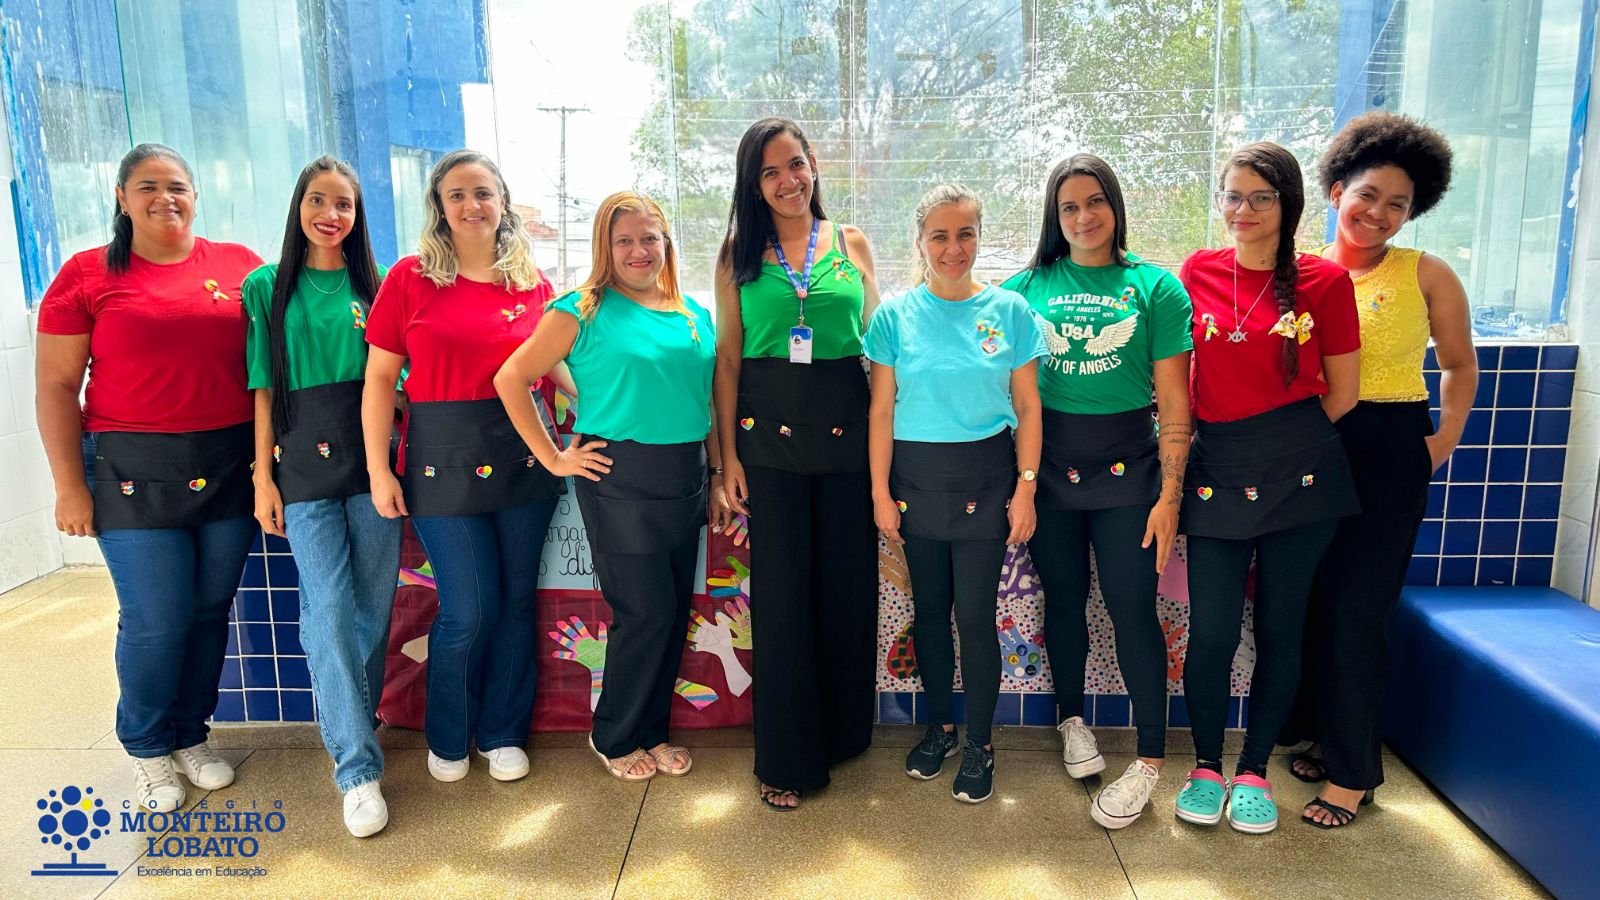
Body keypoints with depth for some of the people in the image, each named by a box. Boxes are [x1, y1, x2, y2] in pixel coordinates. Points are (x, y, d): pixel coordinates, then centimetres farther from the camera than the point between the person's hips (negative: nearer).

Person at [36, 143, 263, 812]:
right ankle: (148, 749, 24)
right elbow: (56, 387, 1)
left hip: (231, 466, 2)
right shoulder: (88, 275, 1)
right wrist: (70, 485, -4)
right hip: (134, 471, -2)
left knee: (211, 610, 10)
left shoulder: (239, 266, 6)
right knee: (156, 621, 0)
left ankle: (191, 736, 30)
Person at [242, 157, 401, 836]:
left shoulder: (371, 284, 9)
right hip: (304, 464, -2)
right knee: (328, 609, -7)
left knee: (373, 607, 5)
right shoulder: (267, 287, 5)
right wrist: (263, 476, 1)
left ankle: (352, 726, 26)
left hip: (372, 457, 2)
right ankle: (357, 767, -3)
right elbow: (264, 389, 4)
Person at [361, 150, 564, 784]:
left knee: (516, 602, 9)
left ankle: (503, 732, 29)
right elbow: (379, 378, -1)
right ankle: (447, 739, 25)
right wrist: (379, 470, -5)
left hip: (524, 455, 3)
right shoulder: (411, 277, 0)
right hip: (445, 458, -3)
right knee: (468, 610, -1)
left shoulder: (532, 281, 7)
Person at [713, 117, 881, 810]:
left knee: (846, 584, 6)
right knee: (781, 590, 2)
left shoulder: (851, 244, 8)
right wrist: (728, 453, -2)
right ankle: (787, 757, 16)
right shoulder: (739, 251, 6)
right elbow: (728, 356, 4)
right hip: (768, 430, -1)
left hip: (844, 427, 1)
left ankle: (842, 733, 28)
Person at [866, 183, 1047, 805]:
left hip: (985, 478, -1)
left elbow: (1027, 409, 2)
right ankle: (940, 725, 30)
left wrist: (1026, 487, -3)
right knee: (929, 608, 11)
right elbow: (882, 409, 1)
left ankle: (979, 743, 18)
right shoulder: (895, 315, 0)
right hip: (917, 477, 1)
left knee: (975, 614, 0)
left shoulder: (1009, 310, -1)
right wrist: (880, 491, -2)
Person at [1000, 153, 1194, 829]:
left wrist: (1169, 495, -6)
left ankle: (1150, 760, 12)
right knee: (1064, 598, 13)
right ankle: (1073, 722, 33)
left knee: (1132, 607, -1)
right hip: (1048, 465, 2)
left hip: (1126, 468, -2)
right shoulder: (1029, 285, 5)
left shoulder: (1156, 287, 0)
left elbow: (1175, 406, -2)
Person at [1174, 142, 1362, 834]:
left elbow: (1341, 393, 5)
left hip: (1299, 470, -1)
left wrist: (1286, 441, 5)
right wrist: (1197, 437, 3)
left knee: (1280, 626, 7)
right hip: (1216, 469, 1)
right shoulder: (1197, 272, 5)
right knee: (1211, 628, -1)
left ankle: (1254, 772, 24)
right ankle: (1206, 767, 20)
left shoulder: (1325, 280, 0)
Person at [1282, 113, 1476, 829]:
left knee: (1357, 609, -2)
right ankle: (1325, 734, 29)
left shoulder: (1425, 275, -1)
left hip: (1388, 453, -3)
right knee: (1311, 601, 9)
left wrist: (1446, 440, -1)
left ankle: (1352, 771, 12)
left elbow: (1459, 365, 10)